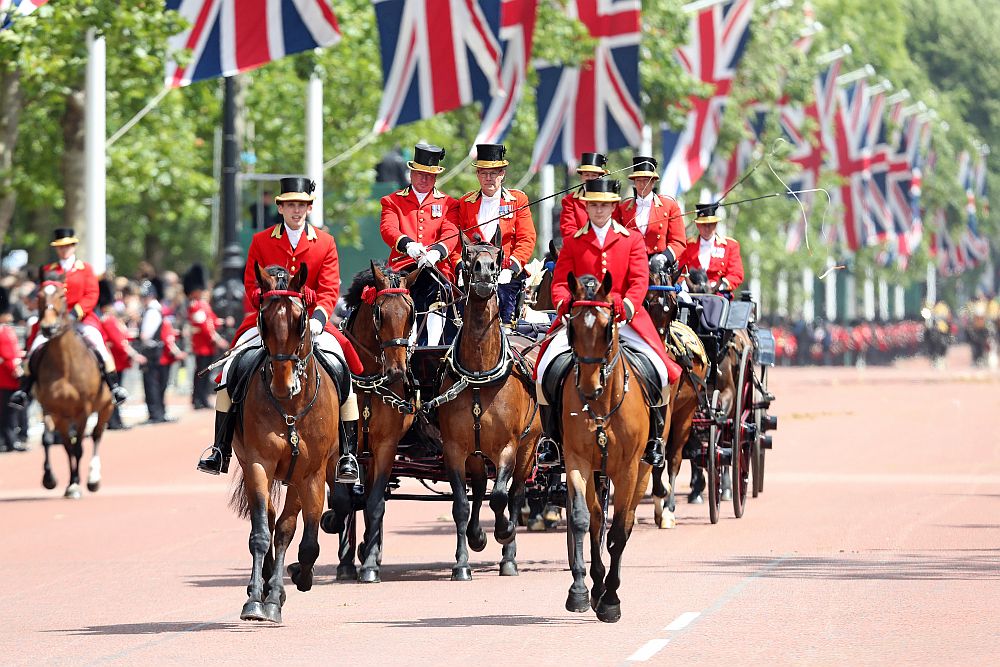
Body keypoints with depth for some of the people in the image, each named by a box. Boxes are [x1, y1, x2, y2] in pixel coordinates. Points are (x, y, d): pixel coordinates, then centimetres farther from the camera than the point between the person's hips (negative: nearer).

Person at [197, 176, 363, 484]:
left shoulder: (325, 243, 4)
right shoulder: (261, 241, 5)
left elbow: (329, 290, -2)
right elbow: (252, 285, 3)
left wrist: (317, 319, -20)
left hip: (312, 322, 0)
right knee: (230, 371, -16)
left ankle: (349, 455, -12)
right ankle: (220, 452, -9)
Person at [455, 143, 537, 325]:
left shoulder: (518, 200, 9)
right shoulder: (465, 203, 14)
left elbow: (526, 240, 2)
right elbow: (458, 241, 10)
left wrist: (511, 269, -12)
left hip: (506, 277, -1)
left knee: (503, 323, -12)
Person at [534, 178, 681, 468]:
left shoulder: (632, 240, 10)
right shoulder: (573, 242, 12)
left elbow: (640, 281, -1)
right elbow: (560, 282, 5)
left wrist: (627, 306, -20)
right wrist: (565, 303, -18)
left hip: (623, 318, -1)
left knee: (662, 373, -19)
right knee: (545, 369, -21)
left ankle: (655, 440, 0)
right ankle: (550, 439, -6)